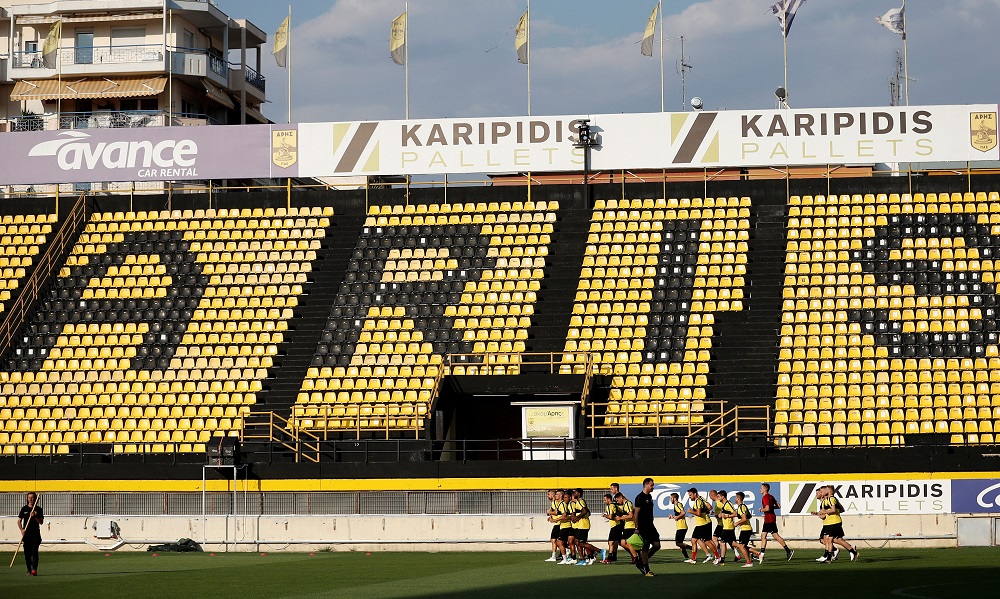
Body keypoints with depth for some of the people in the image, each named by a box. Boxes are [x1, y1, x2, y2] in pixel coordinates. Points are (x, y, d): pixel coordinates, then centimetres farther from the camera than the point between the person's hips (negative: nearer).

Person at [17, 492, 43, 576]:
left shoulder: (38, 509, 4)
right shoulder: (24, 509, 9)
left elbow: (41, 522, 1)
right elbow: (19, 521, 10)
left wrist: (34, 516, -16)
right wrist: (21, 529, -6)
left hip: (35, 533, -2)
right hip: (26, 533, 2)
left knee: (34, 552, -14)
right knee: (27, 553, 4)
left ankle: (34, 569, -21)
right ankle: (29, 570, 13)